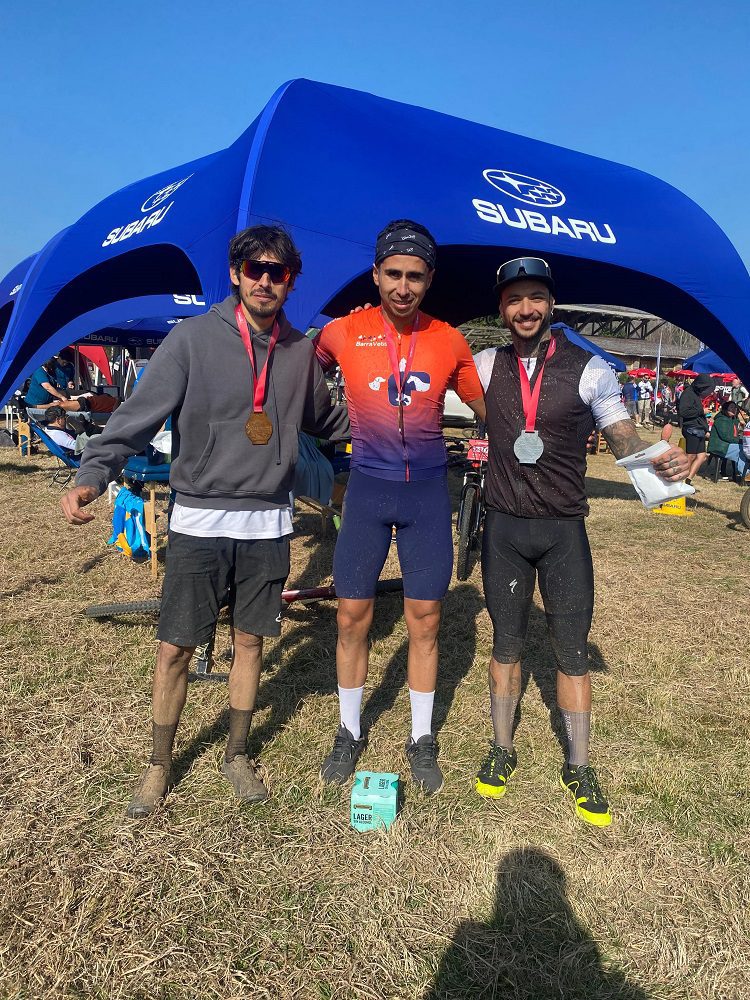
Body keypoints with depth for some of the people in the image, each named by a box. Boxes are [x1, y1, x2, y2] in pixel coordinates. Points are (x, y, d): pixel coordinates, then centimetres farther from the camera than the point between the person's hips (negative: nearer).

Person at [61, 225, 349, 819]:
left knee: (250, 640, 13)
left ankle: (237, 754, 33)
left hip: (268, 524, 3)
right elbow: (141, 413, -11)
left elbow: (326, 422, 20)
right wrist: (94, 473, -23)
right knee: (175, 648, 4)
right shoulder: (195, 338, -6)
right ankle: (160, 766, 27)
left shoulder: (301, 351, 5)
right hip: (199, 521, -2)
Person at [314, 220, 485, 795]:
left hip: (428, 492, 1)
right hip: (367, 489, 0)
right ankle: (349, 732, 27)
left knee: (425, 621, 6)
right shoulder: (343, 333, -5)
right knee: (353, 616, 5)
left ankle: (422, 740, 25)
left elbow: (485, 408, 10)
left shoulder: (449, 342, -2)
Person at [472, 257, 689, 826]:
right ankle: (502, 751, 29)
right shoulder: (487, 366, 2)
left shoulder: (588, 369, -5)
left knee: (573, 651, 5)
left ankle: (579, 768, 22)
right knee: (506, 645, 13)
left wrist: (661, 460, -27)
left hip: (564, 529, -1)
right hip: (504, 526, 2)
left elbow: (624, 439, -6)